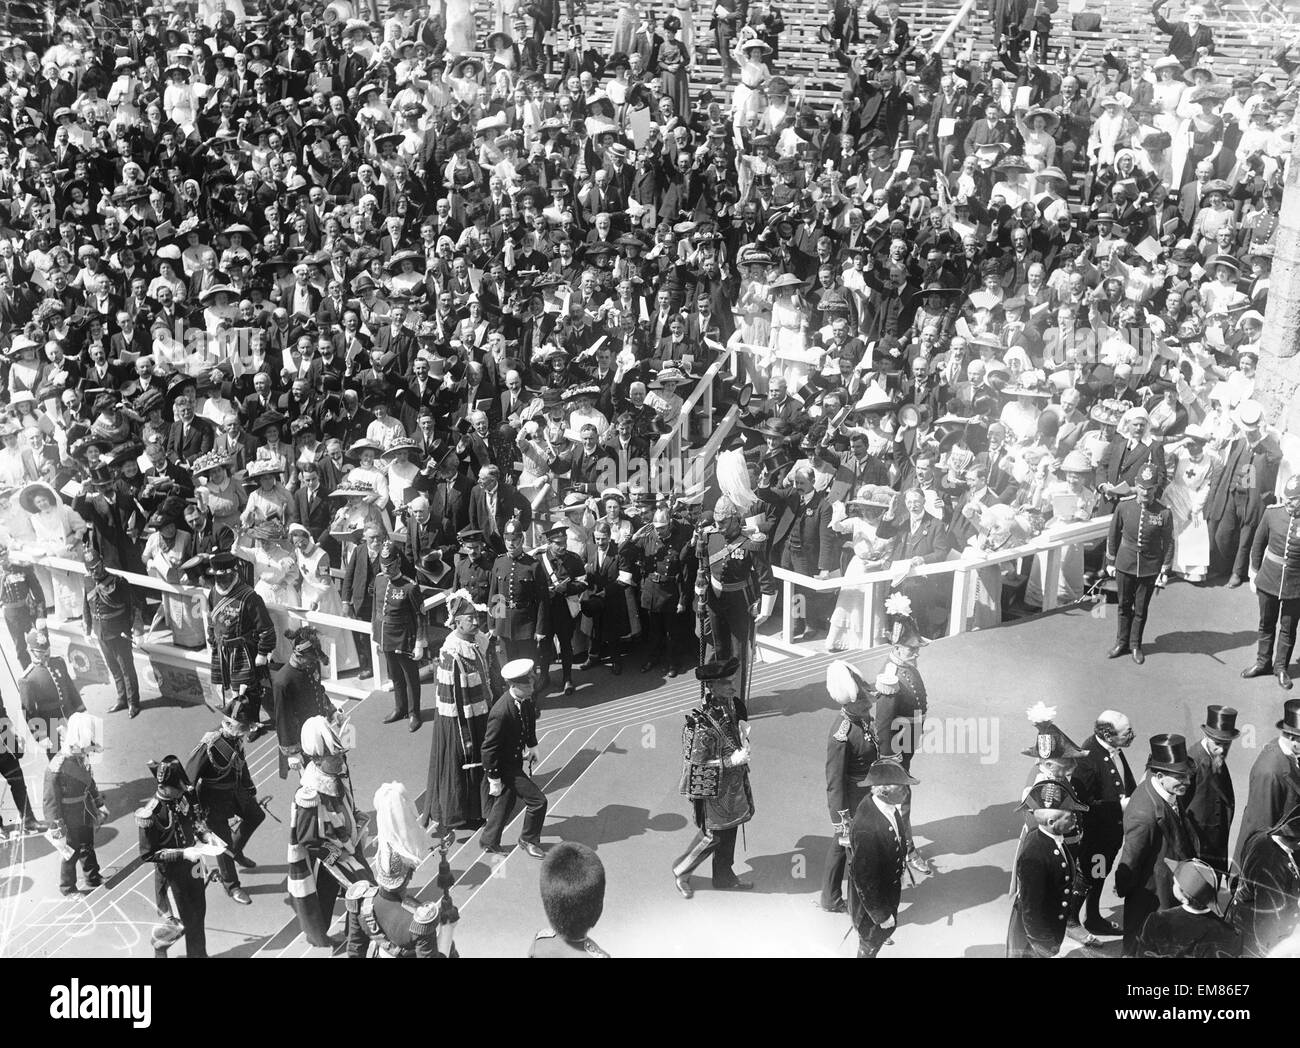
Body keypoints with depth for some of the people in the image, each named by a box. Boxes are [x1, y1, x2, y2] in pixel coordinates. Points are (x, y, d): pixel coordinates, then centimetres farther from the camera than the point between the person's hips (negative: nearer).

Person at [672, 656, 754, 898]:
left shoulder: (732, 705, -4)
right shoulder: (700, 723, -29)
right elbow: (695, 763, -24)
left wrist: (743, 734, -2)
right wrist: (731, 761, -26)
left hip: (733, 781, 8)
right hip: (711, 788, -8)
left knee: (729, 828, 19)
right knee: (712, 834, 4)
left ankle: (724, 877, 36)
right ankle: (681, 872, 26)